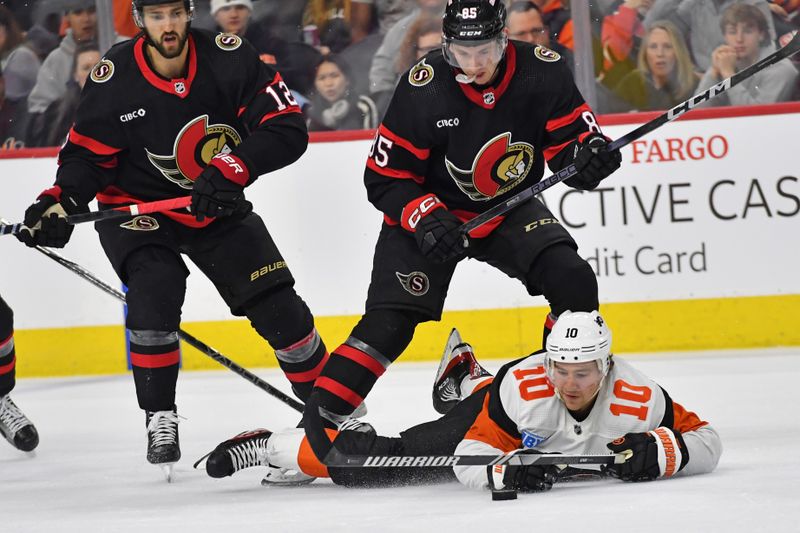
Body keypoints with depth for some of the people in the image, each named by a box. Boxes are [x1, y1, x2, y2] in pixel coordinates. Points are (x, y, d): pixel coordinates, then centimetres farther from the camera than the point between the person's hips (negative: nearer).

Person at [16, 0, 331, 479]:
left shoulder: (229, 58, -19)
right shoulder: (114, 80, -19)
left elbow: (288, 130, -22)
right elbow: (88, 154, -10)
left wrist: (233, 166, -36)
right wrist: (60, 202, -28)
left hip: (217, 207, 2)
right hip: (138, 207, -1)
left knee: (279, 308, -3)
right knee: (153, 294, -26)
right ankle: (160, 420, -11)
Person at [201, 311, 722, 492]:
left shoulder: (638, 401, -36)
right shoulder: (523, 389, -39)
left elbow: (705, 439, -28)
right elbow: (471, 455, -34)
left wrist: (659, 451, -47)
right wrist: (504, 471, -55)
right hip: (485, 421, -4)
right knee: (380, 461, -12)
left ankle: (466, 383, 68)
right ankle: (274, 446, 7)